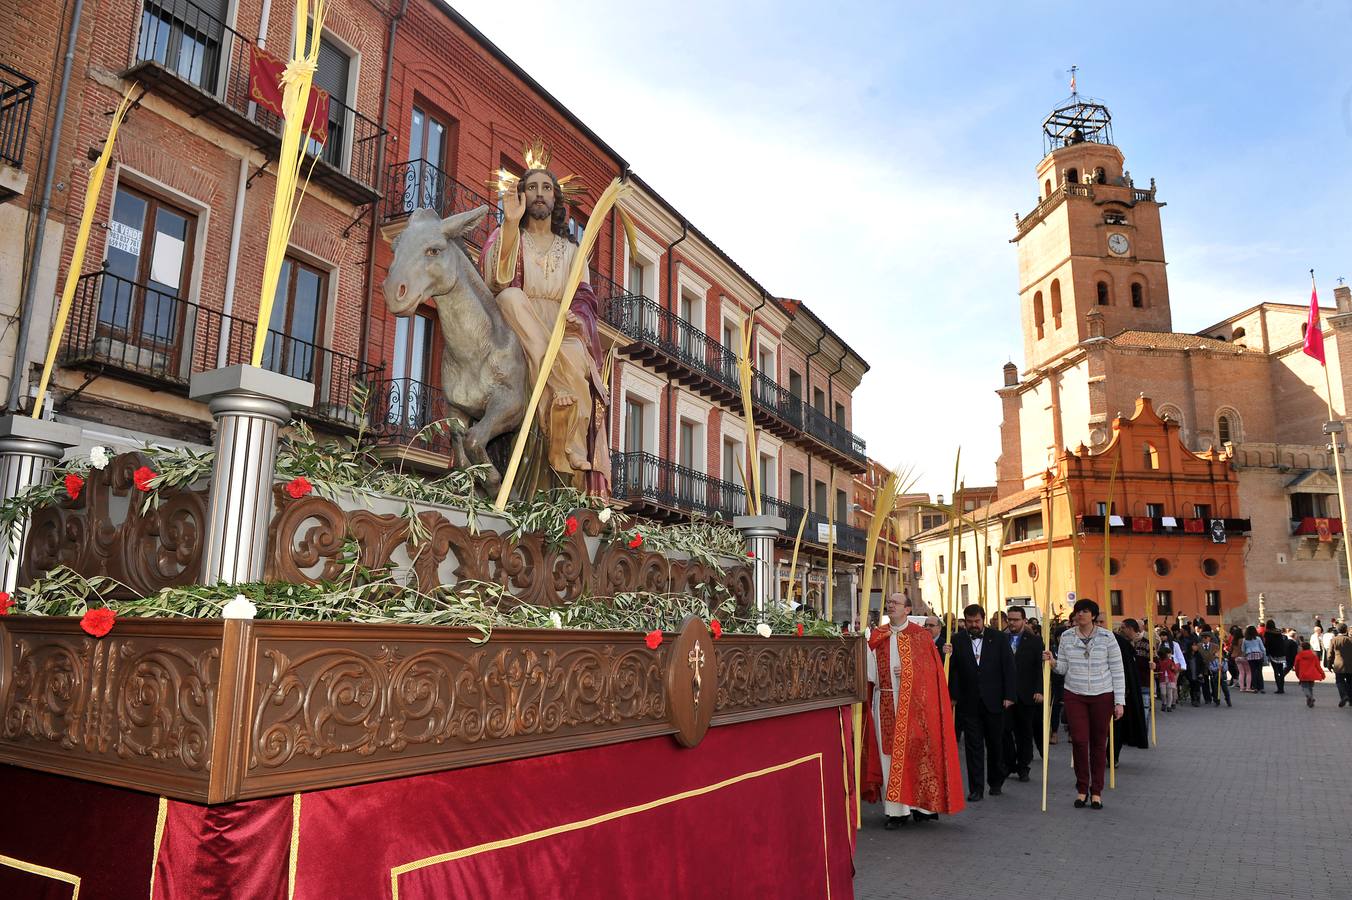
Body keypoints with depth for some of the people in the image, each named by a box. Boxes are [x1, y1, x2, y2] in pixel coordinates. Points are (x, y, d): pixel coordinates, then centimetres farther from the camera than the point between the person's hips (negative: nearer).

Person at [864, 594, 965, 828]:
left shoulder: (920, 635, 1)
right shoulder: (877, 636, 10)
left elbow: (932, 669, -1)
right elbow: (869, 669, 5)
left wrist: (909, 672, -14)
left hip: (913, 703, -3)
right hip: (885, 702, 3)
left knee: (914, 752, 0)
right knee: (889, 752, 2)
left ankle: (919, 804, 14)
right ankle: (895, 810, 8)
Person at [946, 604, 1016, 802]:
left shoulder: (999, 639, 0)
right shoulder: (957, 640, -1)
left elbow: (1008, 667, 0)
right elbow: (952, 669, 1)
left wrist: (1008, 696, -5)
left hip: (994, 701, 0)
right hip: (969, 703, 0)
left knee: (995, 743, 13)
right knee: (973, 746, 2)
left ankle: (996, 782, 33)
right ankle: (976, 788, 8)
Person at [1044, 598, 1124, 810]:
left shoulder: (1106, 637, -4)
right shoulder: (1066, 637, 3)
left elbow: (1117, 670, -2)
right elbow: (1063, 668, 8)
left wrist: (1119, 701, -5)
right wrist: (1051, 661, -15)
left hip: (1102, 696, -1)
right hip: (1075, 695, 1)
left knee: (1099, 743, 5)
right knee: (1079, 741, -3)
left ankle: (1096, 791, 17)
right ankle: (1082, 789, 12)